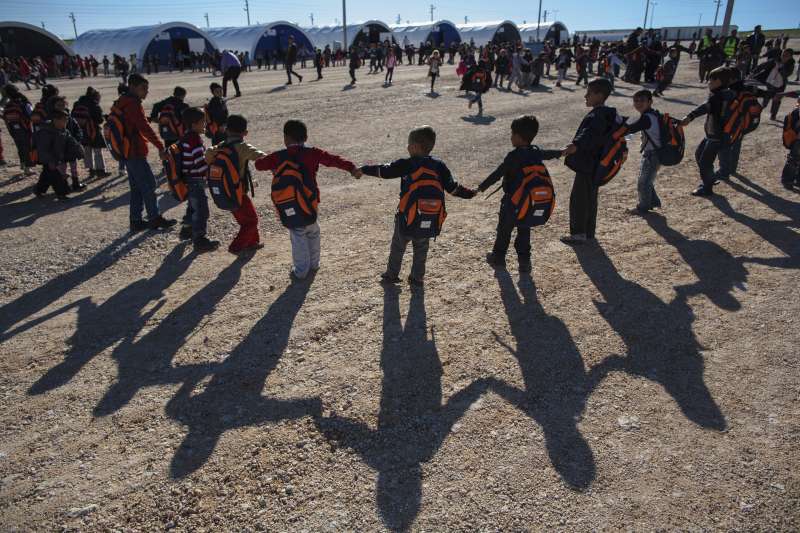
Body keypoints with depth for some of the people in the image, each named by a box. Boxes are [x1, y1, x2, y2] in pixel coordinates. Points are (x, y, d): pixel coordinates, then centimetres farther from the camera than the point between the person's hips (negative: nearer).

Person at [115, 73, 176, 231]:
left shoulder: (123, 103, 18)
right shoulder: (132, 104, -15)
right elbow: (145, 127, -23)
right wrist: (160, 147, -25)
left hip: (128, 152, 10)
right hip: (136, 153, -10)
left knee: (136, 188, 13)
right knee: (149, 185, -3)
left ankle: (136, 221, 16)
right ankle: (155, 218, 3)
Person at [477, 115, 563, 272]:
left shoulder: (513, 156, -20)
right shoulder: (536, 153, 2)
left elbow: (497, 174, -20)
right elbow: (548, 153, 23)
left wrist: (481, 187, -14)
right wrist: (561, 152, 45)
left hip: (512, 201, -6)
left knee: (504, 229, 11)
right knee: (524, 231, 15)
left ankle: (498, 257, 25)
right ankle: (524, 261, 15)